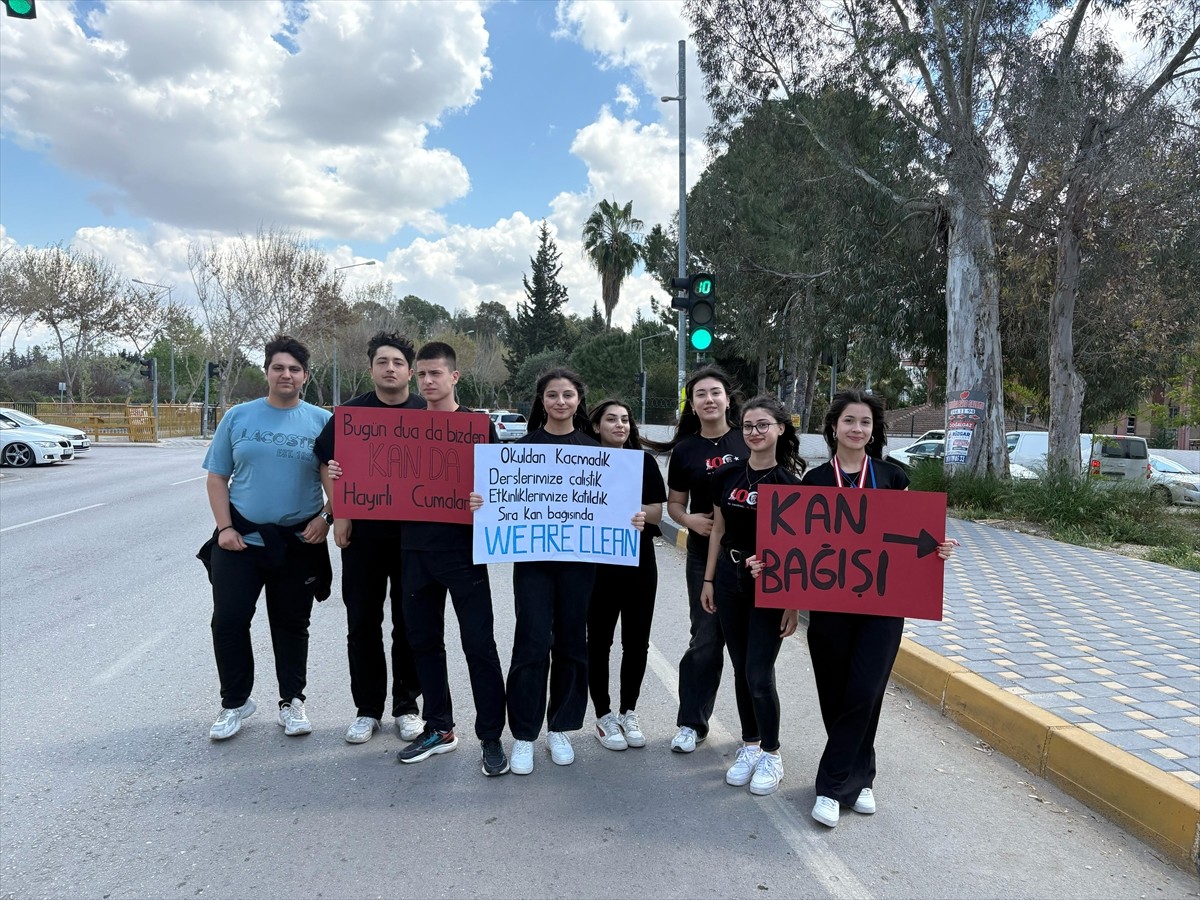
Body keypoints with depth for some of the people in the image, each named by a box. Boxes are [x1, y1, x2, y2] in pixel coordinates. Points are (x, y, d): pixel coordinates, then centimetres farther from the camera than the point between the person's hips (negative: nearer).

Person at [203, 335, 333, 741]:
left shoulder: (322, 421, 0)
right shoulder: (239, 417, 3)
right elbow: (217, 477, 5)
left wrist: (326, 516, -12)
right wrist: (224, 527, -5)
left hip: (300, 541, 0)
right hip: (240, 538, 1)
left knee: (292, 625, 11)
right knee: (228, 622, 1)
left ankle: (292, 702, 26)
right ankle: (235, 702, 20)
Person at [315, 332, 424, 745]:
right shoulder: (351, 412, 3)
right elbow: (328, 462, 4)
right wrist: (339, 514, -4)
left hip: (414, 532, 0)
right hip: (362, 531, 1)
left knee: (409, 623, 7)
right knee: (363, 622, 7)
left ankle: (406, 705, 21)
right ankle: (367, 708, 20)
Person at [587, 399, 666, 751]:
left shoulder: (644, 461, 4)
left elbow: (657, 512, 1)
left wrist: (639, 513, -21)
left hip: (640, 562, 3)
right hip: (598, 563, -2)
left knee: (637, 642, 10)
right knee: (599, 641, 6)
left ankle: (629, 713, 26)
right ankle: (604, 716, 21)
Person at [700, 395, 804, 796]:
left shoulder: (789, 482, -9)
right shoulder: (727, 475, 2)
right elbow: (718, 530, 9)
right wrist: (709, 579, 8)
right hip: (730, 580, 4)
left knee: (759, 674, -3)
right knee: (740, 669, 12)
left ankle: (771, 755, 17)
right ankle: (749, 747, 29)